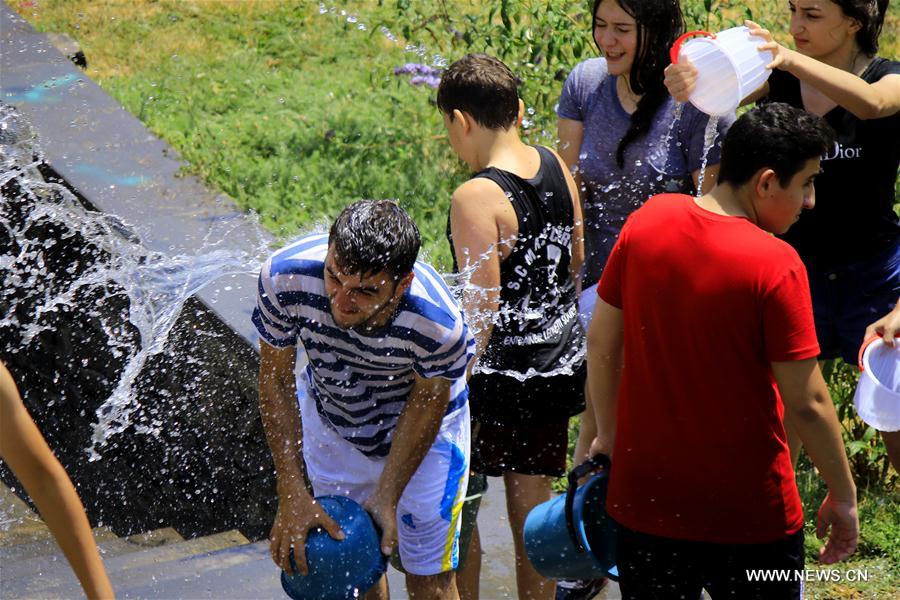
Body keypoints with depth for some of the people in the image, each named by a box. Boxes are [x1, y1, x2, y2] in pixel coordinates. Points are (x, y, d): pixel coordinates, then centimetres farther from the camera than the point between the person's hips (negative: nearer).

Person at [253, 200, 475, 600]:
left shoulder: (440, 326, -39)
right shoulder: (285, 276, -35)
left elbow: (427, 400, -17)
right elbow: (275, 377, -19)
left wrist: (386, 495, -17)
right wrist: (292, 495, -21)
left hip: (417, 421, -2)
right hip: (328, 416, 2)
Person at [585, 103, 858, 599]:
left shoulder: (646, 222, -6)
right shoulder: (775, 265, -20)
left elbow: (601, 341, 3)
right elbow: (807, 403, -17)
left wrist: (608, 434, 16)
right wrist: (843, 497, -3)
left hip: (644, 499, 4)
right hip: (748, 515, -4)